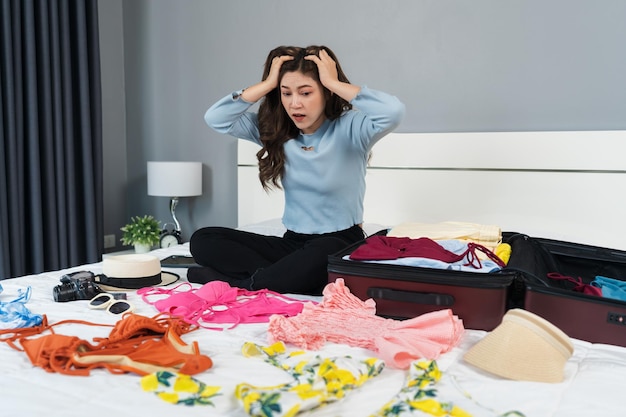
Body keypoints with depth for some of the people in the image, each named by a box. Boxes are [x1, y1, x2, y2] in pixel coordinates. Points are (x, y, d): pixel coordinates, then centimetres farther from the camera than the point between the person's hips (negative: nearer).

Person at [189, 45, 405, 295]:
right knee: (203, 240, -10)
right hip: (293, 242, 5)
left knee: (321, 254, -42)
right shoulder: (274, 130, 3)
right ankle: (292, 278, -21)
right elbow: (215, 119, -5)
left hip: (342, 244, -5)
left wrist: (334, 82, -21)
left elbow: (394, 111, -32)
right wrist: (268, 83, -7)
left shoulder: (349, 129, -11)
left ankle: (236, 284, -20)